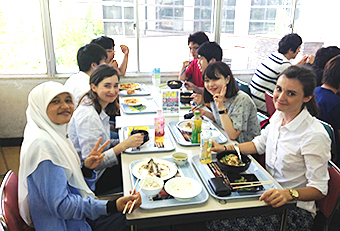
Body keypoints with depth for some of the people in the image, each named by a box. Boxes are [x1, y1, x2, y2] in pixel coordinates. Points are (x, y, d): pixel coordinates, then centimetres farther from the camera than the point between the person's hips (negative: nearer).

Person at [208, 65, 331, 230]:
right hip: (271, 194, 7)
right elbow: (260, 144, 13)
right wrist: (225, 148, 3)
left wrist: (289, 194, -36)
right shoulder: (278, 115, -1)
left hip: (296, 210, -6)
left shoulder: (315, 136, -24)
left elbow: (319, 189, -18)